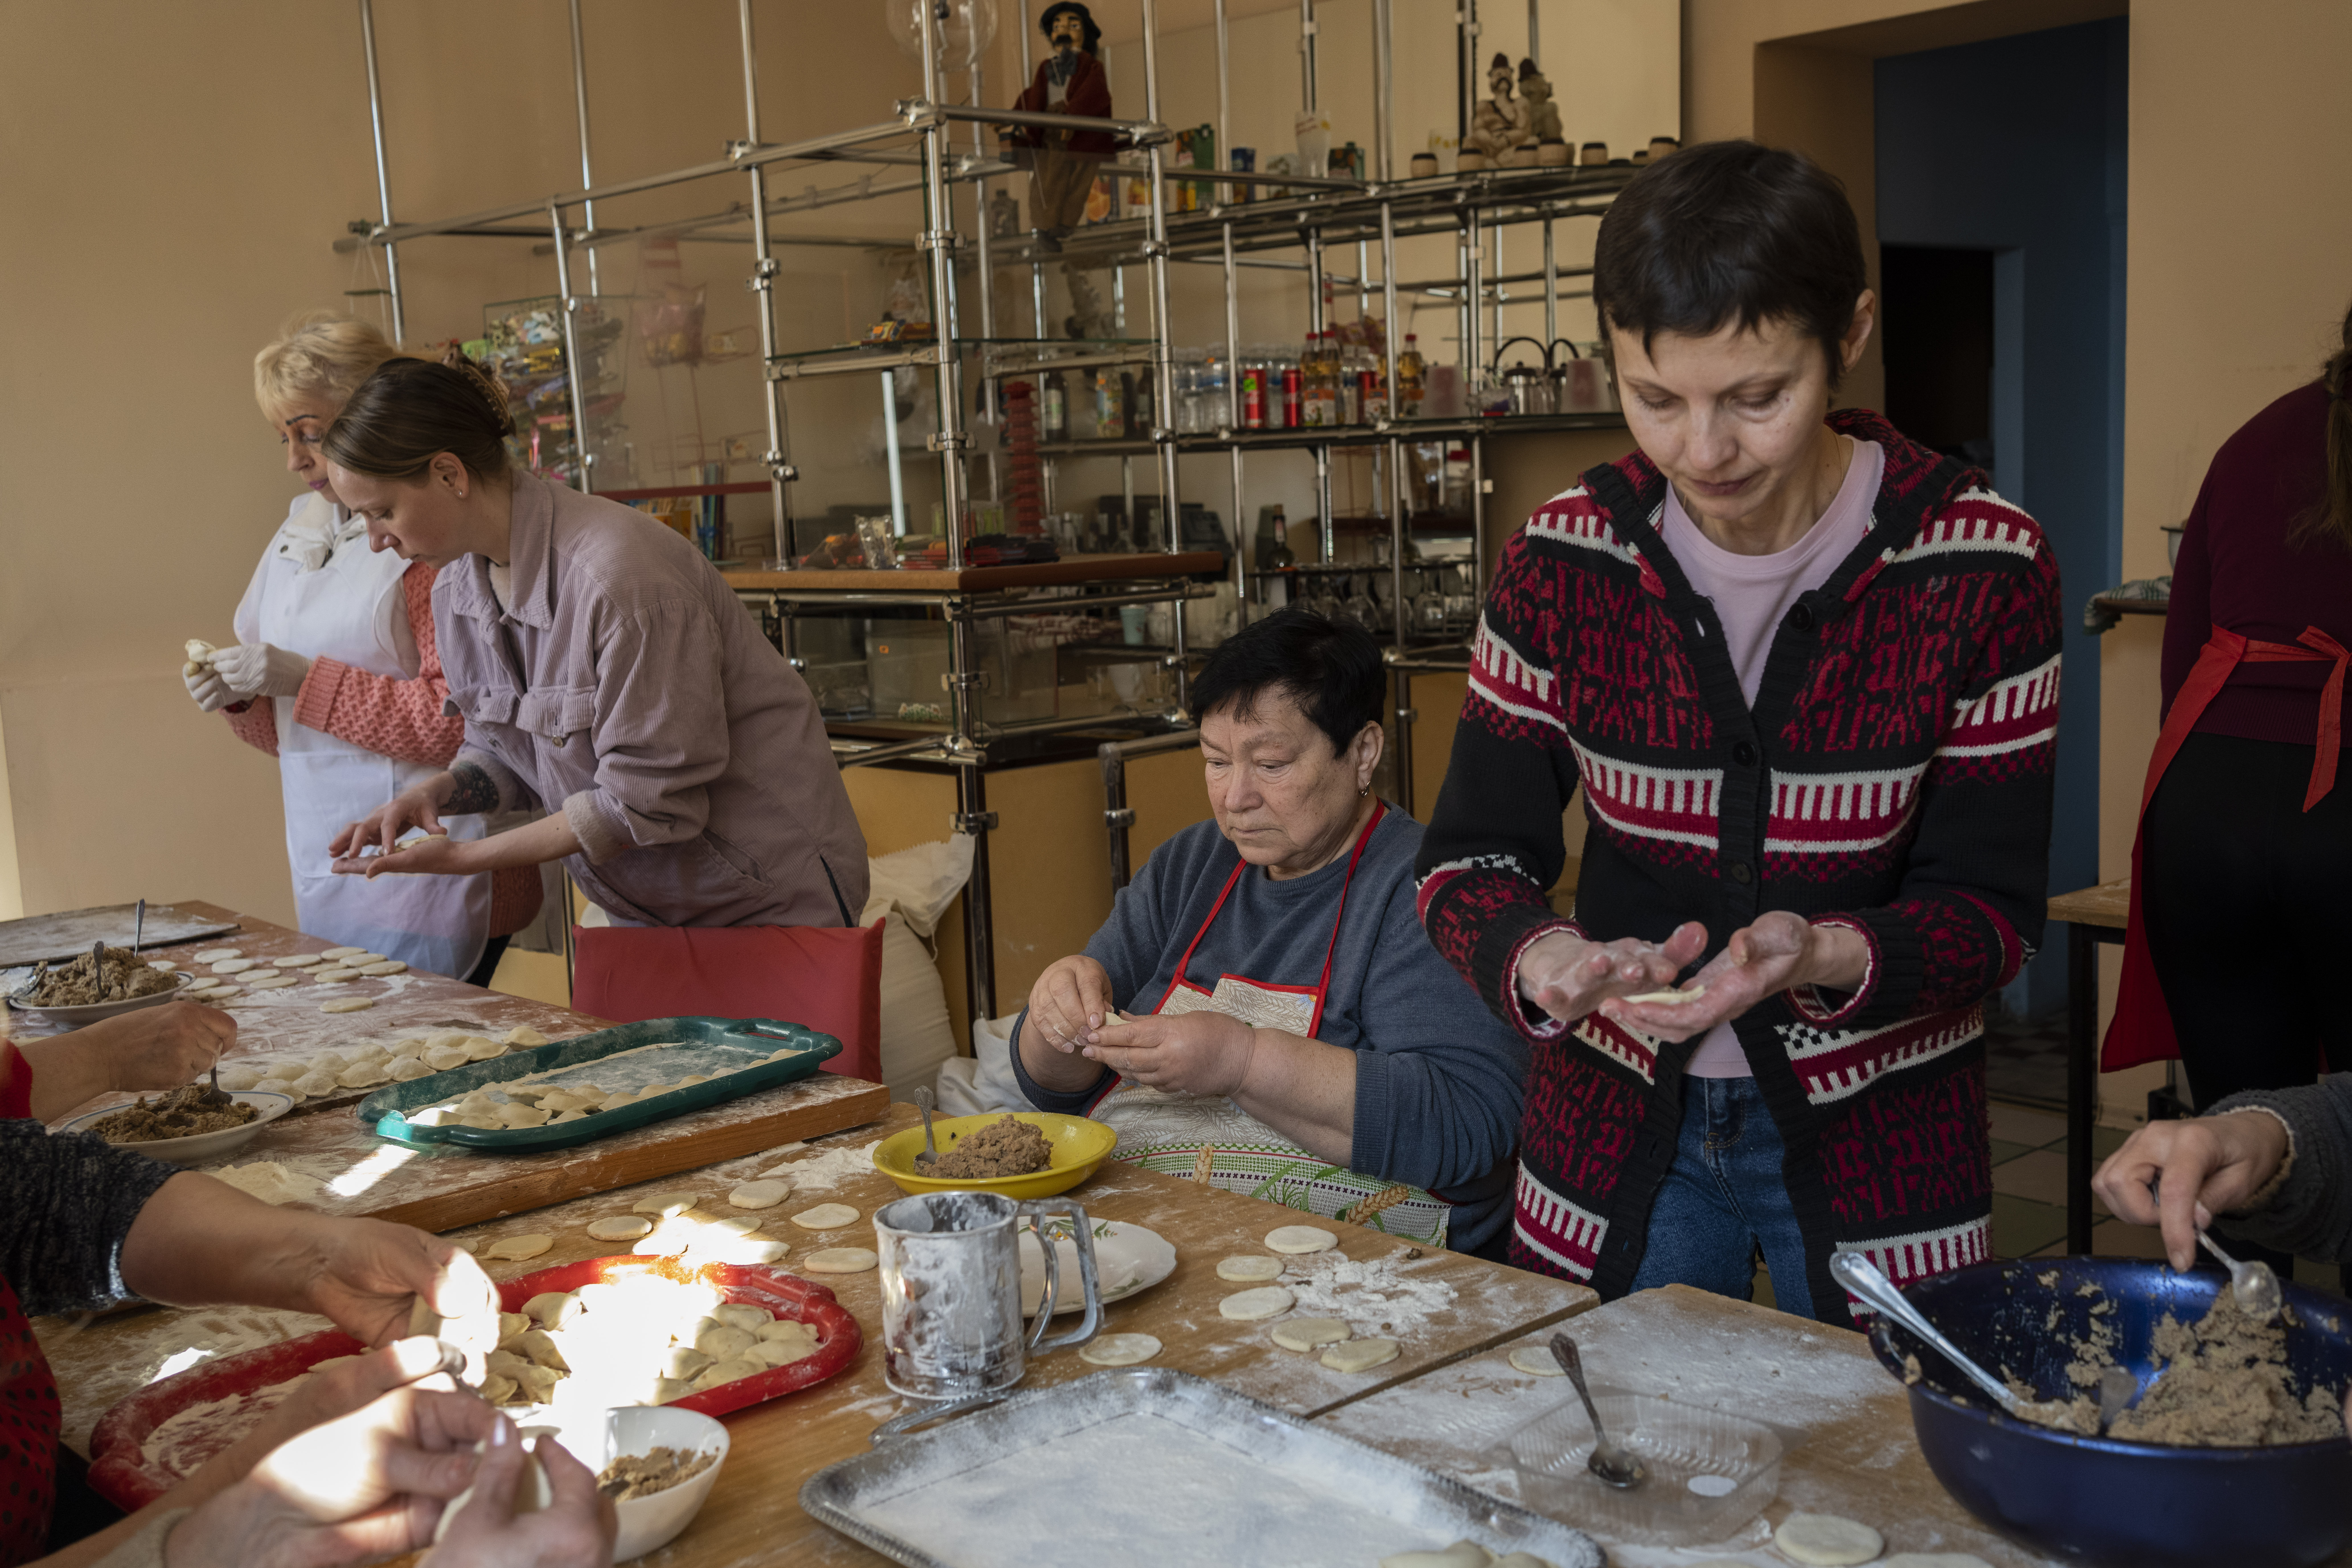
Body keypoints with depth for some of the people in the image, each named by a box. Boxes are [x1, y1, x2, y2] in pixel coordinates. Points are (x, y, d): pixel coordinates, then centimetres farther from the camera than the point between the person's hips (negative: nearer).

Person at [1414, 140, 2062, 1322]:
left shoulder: (1982, 570, -15)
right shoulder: (1565, 558, -10)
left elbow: (1992, 905, -11)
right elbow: (1469, 858, -7)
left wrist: (1824, 958, -31)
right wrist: (1549, 960, -29)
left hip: (1875, 1139, -1)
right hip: (1617, 1125, 2)